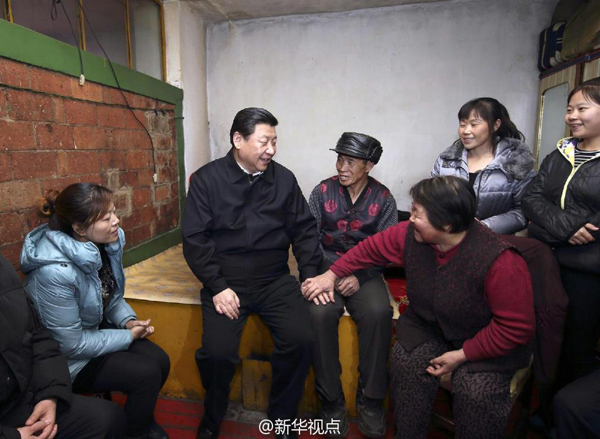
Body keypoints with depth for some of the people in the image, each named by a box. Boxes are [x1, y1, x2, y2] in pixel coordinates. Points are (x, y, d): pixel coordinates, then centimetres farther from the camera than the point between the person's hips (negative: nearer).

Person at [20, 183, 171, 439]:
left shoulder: (109, 241, -11)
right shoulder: (55, 272, -33)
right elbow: (71, 344, -25)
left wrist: (128, 320, -11)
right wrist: (129, 336, -17)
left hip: (95, 329, 7)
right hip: (68, 359, -6)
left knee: (159, 361, -6)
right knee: (147, 374, -15)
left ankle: (143, 419, 24)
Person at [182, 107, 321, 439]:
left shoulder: (284, 179, 6)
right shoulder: (207, 179, -2)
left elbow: (304, 229, 9)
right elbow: (195, 239, -5)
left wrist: (310, 274, -2)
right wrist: (217, 287, -12)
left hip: (275, 280, 2)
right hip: (226, 280, -2)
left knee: (301, 341, -17)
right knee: (217, 352, -19)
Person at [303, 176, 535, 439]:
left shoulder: (500, 262, -32)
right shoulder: (409, 235, -16)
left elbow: (517, 328, -23)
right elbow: (373, 247, 0)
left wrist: (462, 355, -21)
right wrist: (332, 275, -1)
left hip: (492, 340, -4)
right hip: (430, 324, 4)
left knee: (476, 389, -27)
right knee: (407, 359, -19)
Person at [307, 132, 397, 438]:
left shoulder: (382, 198, 3)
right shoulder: (323, 191, 3)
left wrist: (360, 276, -15)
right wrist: (325, 272, -15)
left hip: (365, 272, 0)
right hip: (327, 266, 0)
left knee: (379, 313, -29)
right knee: (320, 313, -29)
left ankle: (371, 398, -8)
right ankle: (331, 398, -9)